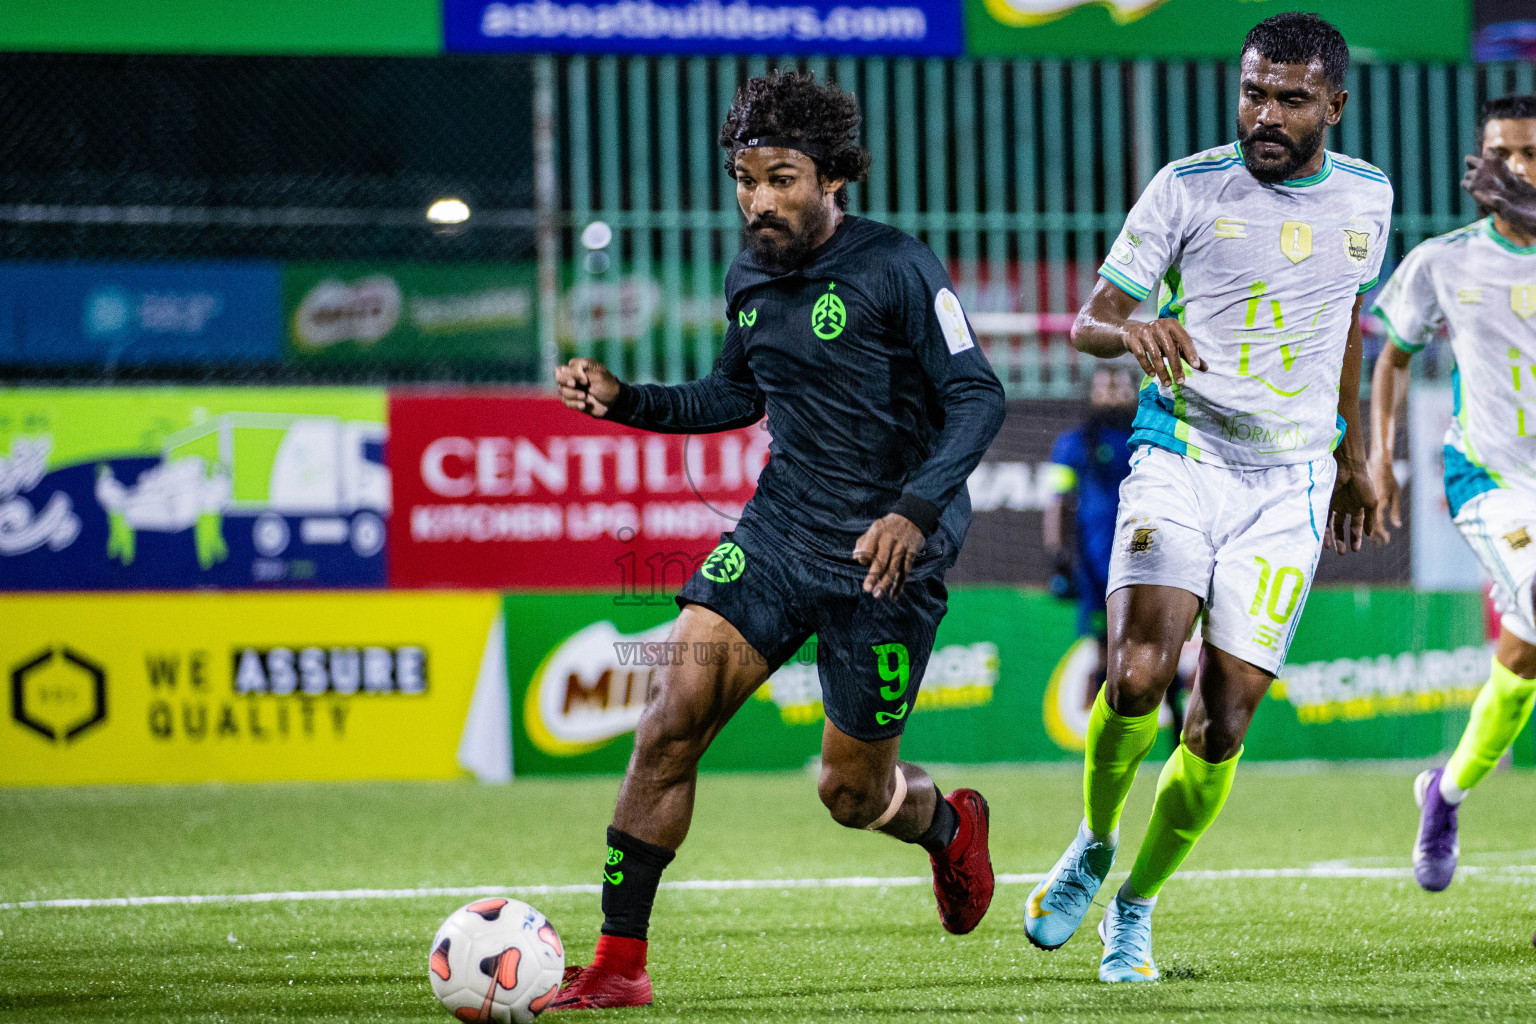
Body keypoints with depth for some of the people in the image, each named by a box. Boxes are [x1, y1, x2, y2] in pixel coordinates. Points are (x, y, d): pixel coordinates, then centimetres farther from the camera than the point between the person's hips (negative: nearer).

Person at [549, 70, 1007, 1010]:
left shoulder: (896, 269, -15)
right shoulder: (750, 279, 6)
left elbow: (979, 399, -16)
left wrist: (914, 511, -30)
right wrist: (623, 400, 6)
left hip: (886, 555, -5)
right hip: (778, 534, 5)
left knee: (852, 792, 5)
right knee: (674, 715, -14)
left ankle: (951, 825, 43)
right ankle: (620, 964, -10)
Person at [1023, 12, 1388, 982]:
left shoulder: (1366, 199, 6)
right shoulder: (1187, 189, -4)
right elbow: (1088, 321, -3)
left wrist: (1354, 455, 32)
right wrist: (1131, 330, -27)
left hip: (1290, 483, 2)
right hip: (1182, 460, -2)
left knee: (1222, 724, -4)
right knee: (1138, 675, -22)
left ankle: (1136, 906, 17)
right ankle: (1093, 847, 7)